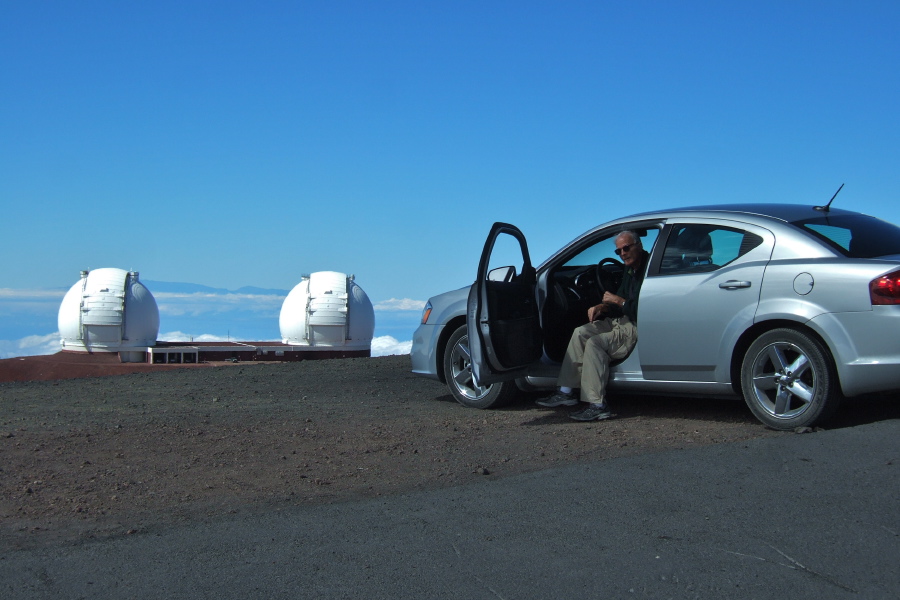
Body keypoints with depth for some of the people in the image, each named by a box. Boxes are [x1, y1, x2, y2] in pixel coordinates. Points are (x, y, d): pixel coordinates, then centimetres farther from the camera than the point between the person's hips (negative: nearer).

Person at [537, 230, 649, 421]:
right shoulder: (630, 269, 14)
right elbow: (620, 298, 19)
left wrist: (619, 302, -17)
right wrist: (602, 307, -1)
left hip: (640, 328, -11)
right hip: (625, 321, 11)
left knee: (595, 342, -27)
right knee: (581, 332, 7)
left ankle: (597, 405, -26)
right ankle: (566, 392, 7)